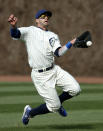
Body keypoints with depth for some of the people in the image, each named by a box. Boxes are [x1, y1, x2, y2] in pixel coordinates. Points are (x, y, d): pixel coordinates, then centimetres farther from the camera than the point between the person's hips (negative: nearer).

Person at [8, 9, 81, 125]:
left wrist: (71, 43, -17)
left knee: (75, 89, -10)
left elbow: (58, 53, -3)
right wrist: (13, 25, -43)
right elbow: (15, 34, -20)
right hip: (40, 75, -5)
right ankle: (30, 112, 19)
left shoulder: (53, 36, 13)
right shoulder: (29, 31, 0)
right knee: (54, 107, -7)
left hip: (54, 70, 6)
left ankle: (57, 103, 18)